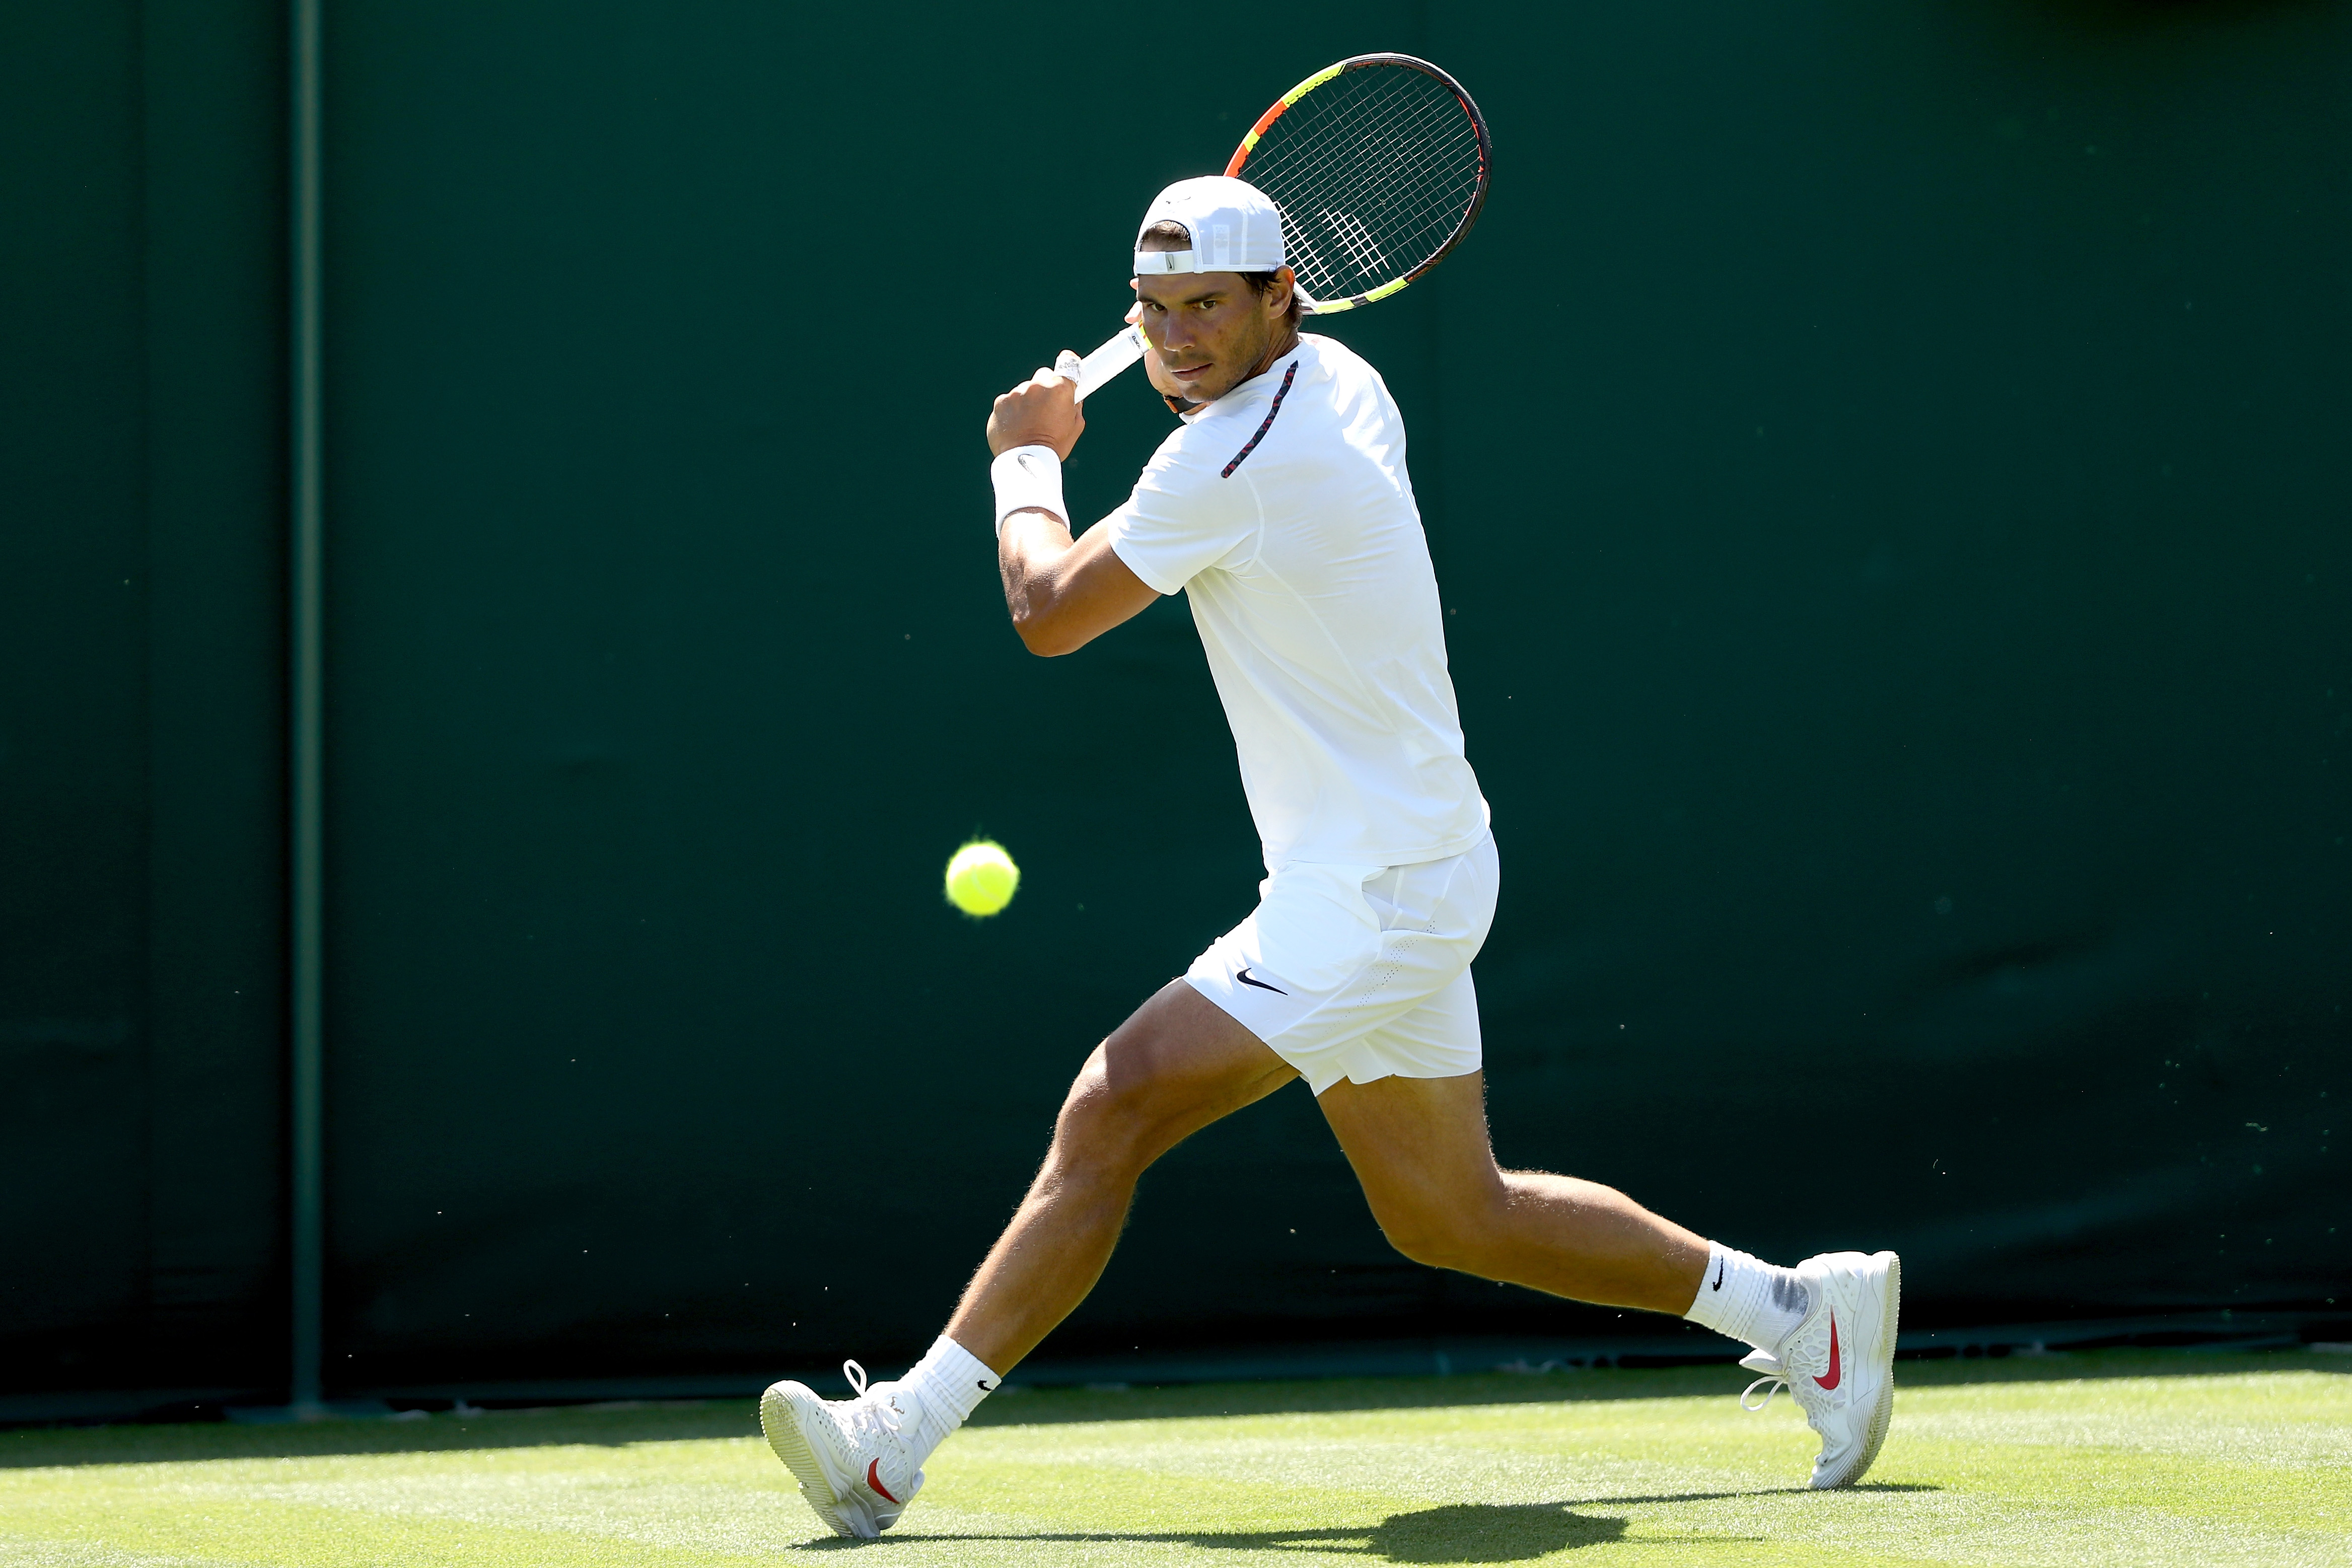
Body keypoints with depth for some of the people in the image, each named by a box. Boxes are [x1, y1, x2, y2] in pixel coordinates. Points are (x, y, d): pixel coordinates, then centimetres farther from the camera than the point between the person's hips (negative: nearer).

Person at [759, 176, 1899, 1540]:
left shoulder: (1233, 462, -22)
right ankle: (1800, 1306, 28)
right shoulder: (1339, 381, 6)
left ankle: (899, 1439, -16)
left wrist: (1027, 459, 7)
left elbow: (1048, 610, -9)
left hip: (1371, 891, -10)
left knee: (1112, 1112, -15)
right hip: (1406, 875, 10)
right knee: (1452, 1217, 19)